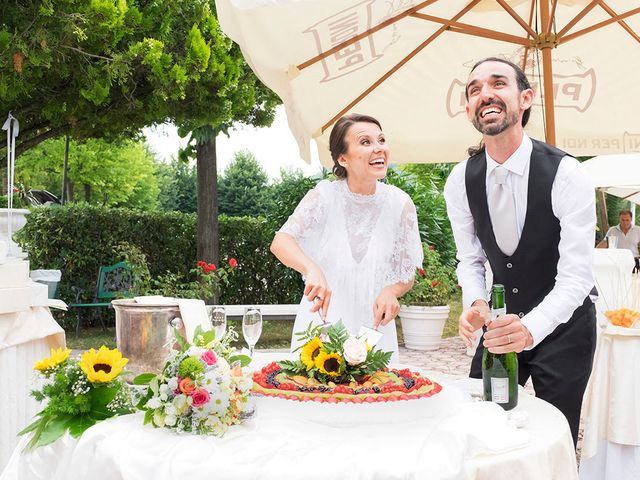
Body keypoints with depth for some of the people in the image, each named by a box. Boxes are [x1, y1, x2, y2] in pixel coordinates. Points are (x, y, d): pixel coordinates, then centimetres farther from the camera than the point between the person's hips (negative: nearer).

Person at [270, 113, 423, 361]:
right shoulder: (324, 195, -9)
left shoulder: (399, 203, -6)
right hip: (319, 324, -1)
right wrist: (312, 270, -37)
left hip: (372, 329, 1)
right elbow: (280, 241, -18)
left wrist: (390, 290, -21)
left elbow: (407, 274, 1)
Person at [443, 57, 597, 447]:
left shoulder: (565, 175, -23)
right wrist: (476, 304, -22)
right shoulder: (461, 181, -9)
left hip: (562, 323, -3)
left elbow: (577, 276, -25)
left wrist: (531, 328, -42)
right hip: (504, 322, 4)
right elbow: (470, 260, 0)